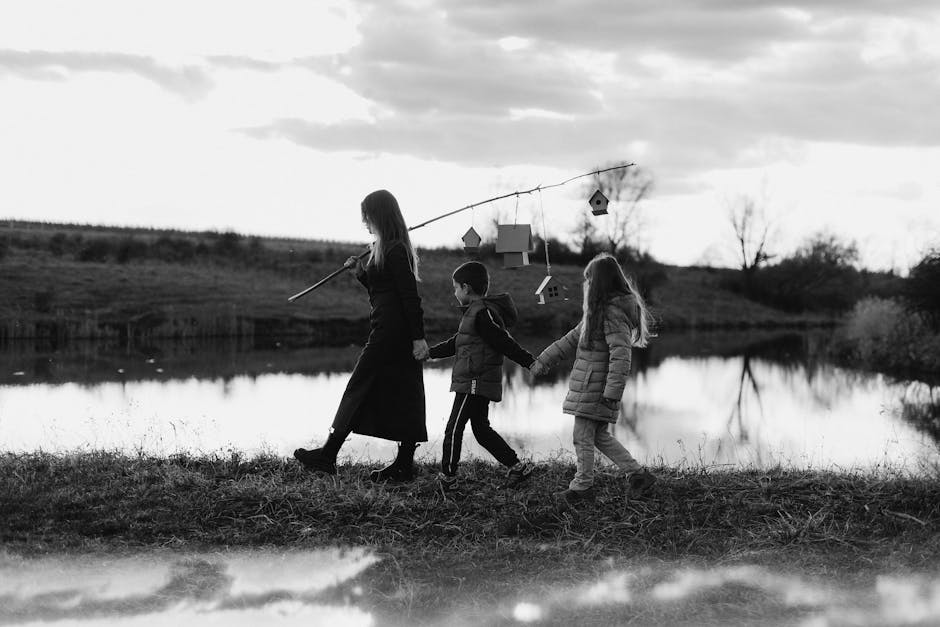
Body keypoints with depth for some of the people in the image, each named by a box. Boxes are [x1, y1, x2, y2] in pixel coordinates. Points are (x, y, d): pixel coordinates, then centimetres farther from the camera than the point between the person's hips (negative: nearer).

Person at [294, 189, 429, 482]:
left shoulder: (394, 250, -14)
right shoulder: (387, 248, 17)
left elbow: (410, 296, -19)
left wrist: (418, 337, -22)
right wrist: (361, 270, 12)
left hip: (389, 334, -10)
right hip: (397, 334, 10)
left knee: (360, 389, -4)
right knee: (402, 399, 8)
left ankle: (328, 457, 1)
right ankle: (404, 466, 10)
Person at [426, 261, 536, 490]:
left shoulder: (482, 313, -15)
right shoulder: (477, 312, 17)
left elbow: (504, 343, -18)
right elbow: (456, 343, 26)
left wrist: (530, 362, -20)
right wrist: (429, 353, 28)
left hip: (474, 383, -10)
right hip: (480, 384, 10)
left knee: (453, 429, -4)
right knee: (481, 429, 14)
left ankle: (447, 477, 3)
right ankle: (517, 466, 14)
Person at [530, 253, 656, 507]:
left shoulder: (613, 312, -18)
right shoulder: (599, 308, 13)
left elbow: (621, 356, -24)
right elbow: (573, 337, 20)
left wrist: (612, 393, -26)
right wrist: (544, 360, 20)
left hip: (596, 386, -9)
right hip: (588, 383, 9)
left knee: (583, 435, 2)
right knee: (599, 436, 15)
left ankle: (582, 486, 15)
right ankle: (638, 474, 18)